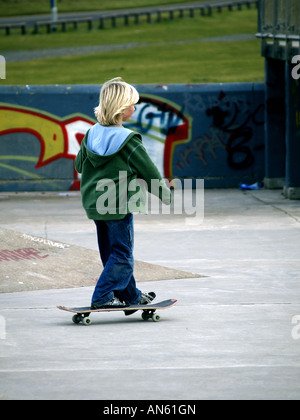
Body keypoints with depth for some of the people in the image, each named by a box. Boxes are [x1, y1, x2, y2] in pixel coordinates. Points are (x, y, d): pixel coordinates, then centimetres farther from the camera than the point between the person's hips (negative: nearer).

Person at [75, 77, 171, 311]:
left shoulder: (91, 135, 3)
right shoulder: (128, 141, -16)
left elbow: (80, 165, 15)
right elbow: (149, 172, -8)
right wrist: (166, 195, 6)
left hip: (93, 204, 8)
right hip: (119, 204, -8)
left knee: (111, 252, 15)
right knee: (122, 254, 2)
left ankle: (131, 296, 25)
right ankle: (102, 296, -3)